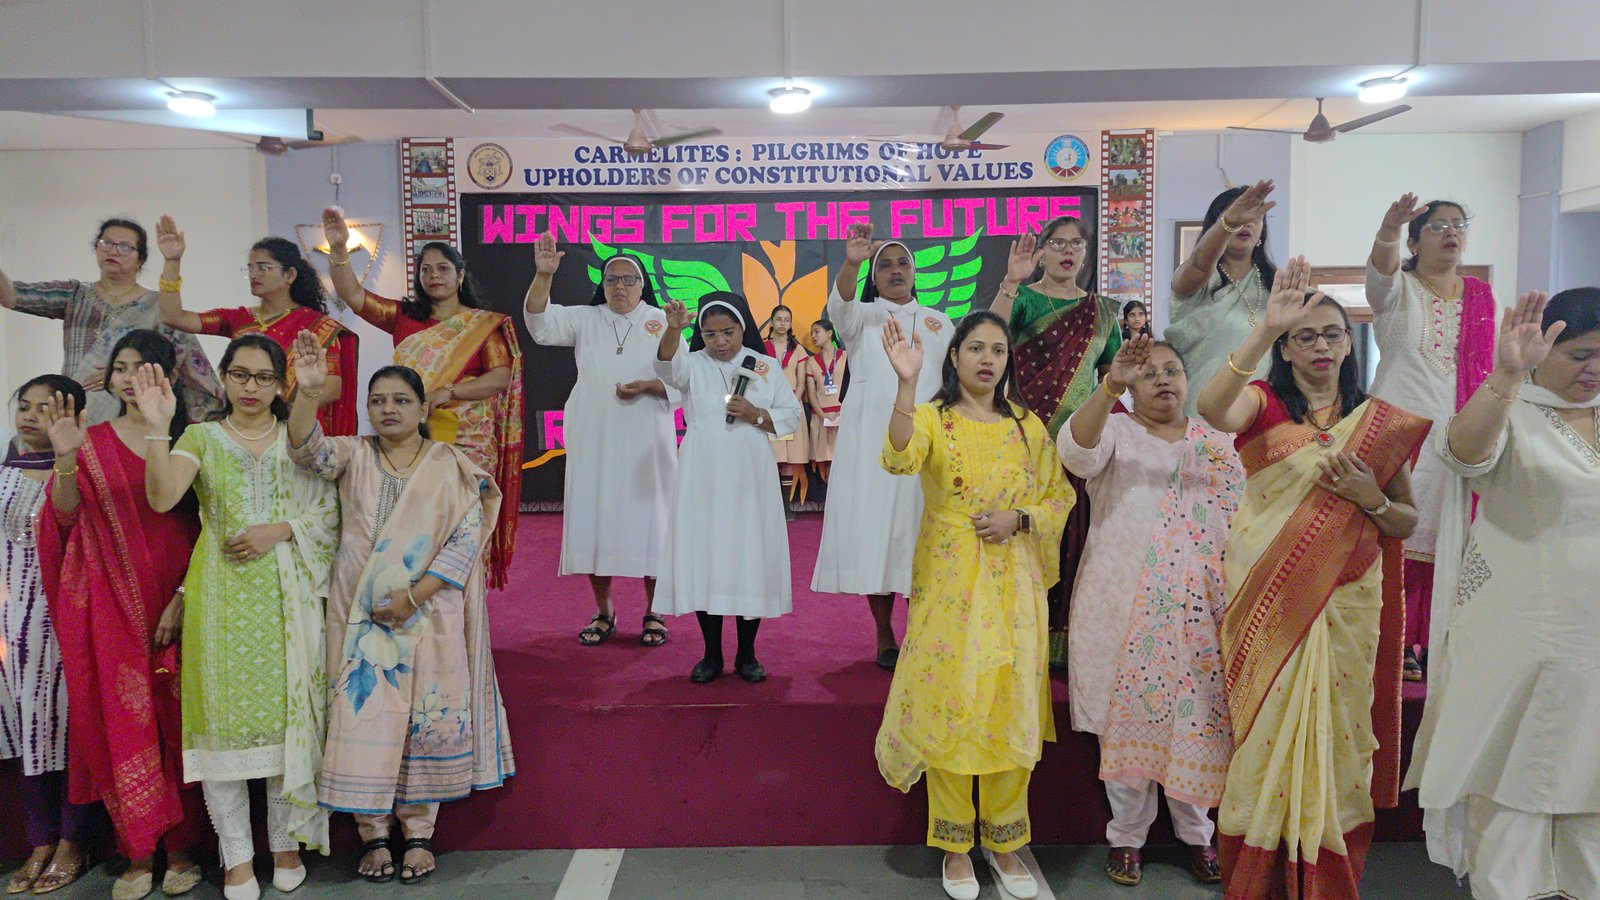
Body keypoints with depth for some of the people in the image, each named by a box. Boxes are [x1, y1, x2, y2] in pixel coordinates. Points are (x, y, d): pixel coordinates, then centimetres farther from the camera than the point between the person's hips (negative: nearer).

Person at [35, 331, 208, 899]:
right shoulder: (94, 441, 10)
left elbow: (206, 528, 0)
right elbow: (67, 518, 0)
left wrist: (183, 599, -9)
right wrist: (66, 459, -17)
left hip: (175, 596, -2)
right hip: (111, 598, 2)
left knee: (174, 718, 0)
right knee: (120, 717, 2)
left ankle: (181, 848, 11)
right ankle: (137, 853, 12)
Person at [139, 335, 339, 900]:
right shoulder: (202, 438, 8)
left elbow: (328, 513, 6)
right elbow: (161, 498, -11)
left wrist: (279, 530, -10)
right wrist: (157, 426, -20)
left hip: (287, 594, 1)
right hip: (221, 593, 0)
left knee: (287, 710, 2)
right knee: (223, 712, -1)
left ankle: (286, 842, 16)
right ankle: (236, 854, 11)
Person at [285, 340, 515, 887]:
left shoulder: (450, 466, 1)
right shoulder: (353, 456, 5)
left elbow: (467, 539, -7)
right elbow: (309, 451, -16)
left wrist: (412, 598, -14)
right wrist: (308, 390, -33)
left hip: (430, 615, -1)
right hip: (361, 616, 1)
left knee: (429, 717, 3)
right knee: (363, 713, 2)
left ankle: (419, 831, 18)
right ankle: (372, 832, 17)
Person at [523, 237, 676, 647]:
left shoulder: (661, 322, 6)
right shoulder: (585, 319, 10)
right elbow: (541, 324, -7)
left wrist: (649, 387, -17)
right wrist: (543, 275, -21)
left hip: (646, 442, -2)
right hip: (594, 440, 2)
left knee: (648, 518, 1)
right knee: (594, 519, 4)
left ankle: (654, 613, 15)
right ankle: (604, 612, 18)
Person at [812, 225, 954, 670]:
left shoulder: (939, 323, 18)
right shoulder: (862, 316, 9)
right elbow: (839, 305, -16)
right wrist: (851, 263, -34)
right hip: (871, 441, -1)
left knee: (919, 532, -2)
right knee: (873, 532, -2)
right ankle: (885, 637, 8)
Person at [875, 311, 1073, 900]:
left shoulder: (1027, 426, 8)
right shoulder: (932, 418, -3)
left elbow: (1060, 495, 11)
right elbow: (900, 459, -25)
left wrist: (1019, 518, -8)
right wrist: (906, 383, -36)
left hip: (1013, 586, 3)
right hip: (948, 583, -3)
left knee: (1011, 710, 8)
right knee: (949, 705, 3)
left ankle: (1003, 841, 26)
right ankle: (955, 845, 20)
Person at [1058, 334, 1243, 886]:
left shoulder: (1216, 444, 15)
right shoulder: (1115, 432, 3)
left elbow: (1242, 520, 16)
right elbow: (1076, 449, -21)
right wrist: (1110, 386, -36)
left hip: (1200, 611, 3)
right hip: (1126, 608, -2)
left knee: (1196, 717, 5)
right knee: (1128, 717, 2)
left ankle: (1195, 832, 24)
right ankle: (1127, 835, 18)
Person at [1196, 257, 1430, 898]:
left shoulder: (1383, 423, 10)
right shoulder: (1263, 402, 2)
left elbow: (1407, 521, 12)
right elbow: (1212, 409, -23)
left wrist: (1370, 499, -9)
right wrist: (1264, 329, -33)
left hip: (1346, 603, 2)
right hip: (1265, 599, -2)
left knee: (1335, 731, 5)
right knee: (1268, 727, 2)